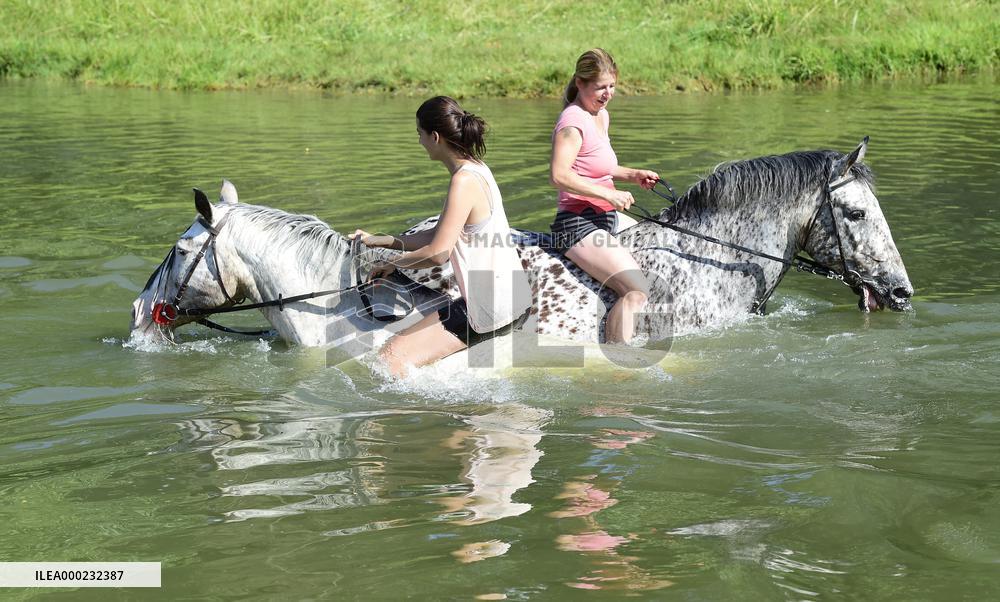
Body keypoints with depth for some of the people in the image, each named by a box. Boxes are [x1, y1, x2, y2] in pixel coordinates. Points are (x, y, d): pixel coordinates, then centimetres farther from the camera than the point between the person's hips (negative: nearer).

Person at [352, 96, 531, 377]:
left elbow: (437, 253, -23)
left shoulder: (464, 181, -19)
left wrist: (393, 262, -5)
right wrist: (378, 241, 21)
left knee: (390, 357, -12)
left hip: (488, 311, -10)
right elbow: (438, 235, 18)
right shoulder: (476, 169, 11)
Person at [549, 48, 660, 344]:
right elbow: (560, 175, -26)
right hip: (578, 224, -10)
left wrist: (632, 174, 14)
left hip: (602, 222, 10)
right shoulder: (574, 120, -14)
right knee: (637, 290, -23)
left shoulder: (601, 115, 15)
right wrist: (609, 194, -25)